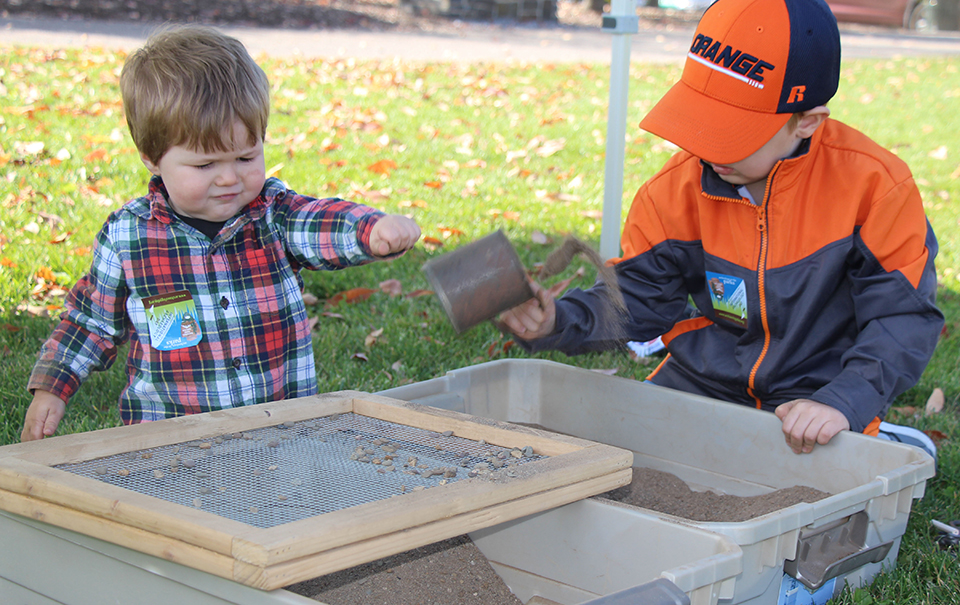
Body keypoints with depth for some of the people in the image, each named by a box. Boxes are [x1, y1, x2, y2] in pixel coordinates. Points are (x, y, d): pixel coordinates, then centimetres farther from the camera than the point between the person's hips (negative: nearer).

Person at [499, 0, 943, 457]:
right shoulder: (679, 185, -4)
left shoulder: (873, 184, -14)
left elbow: (905, 316, -12)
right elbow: (636, 298, 2)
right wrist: (556, 321, -17)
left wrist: (842, 403, -26)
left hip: (808, 405, -4)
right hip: (700, 383, 4)